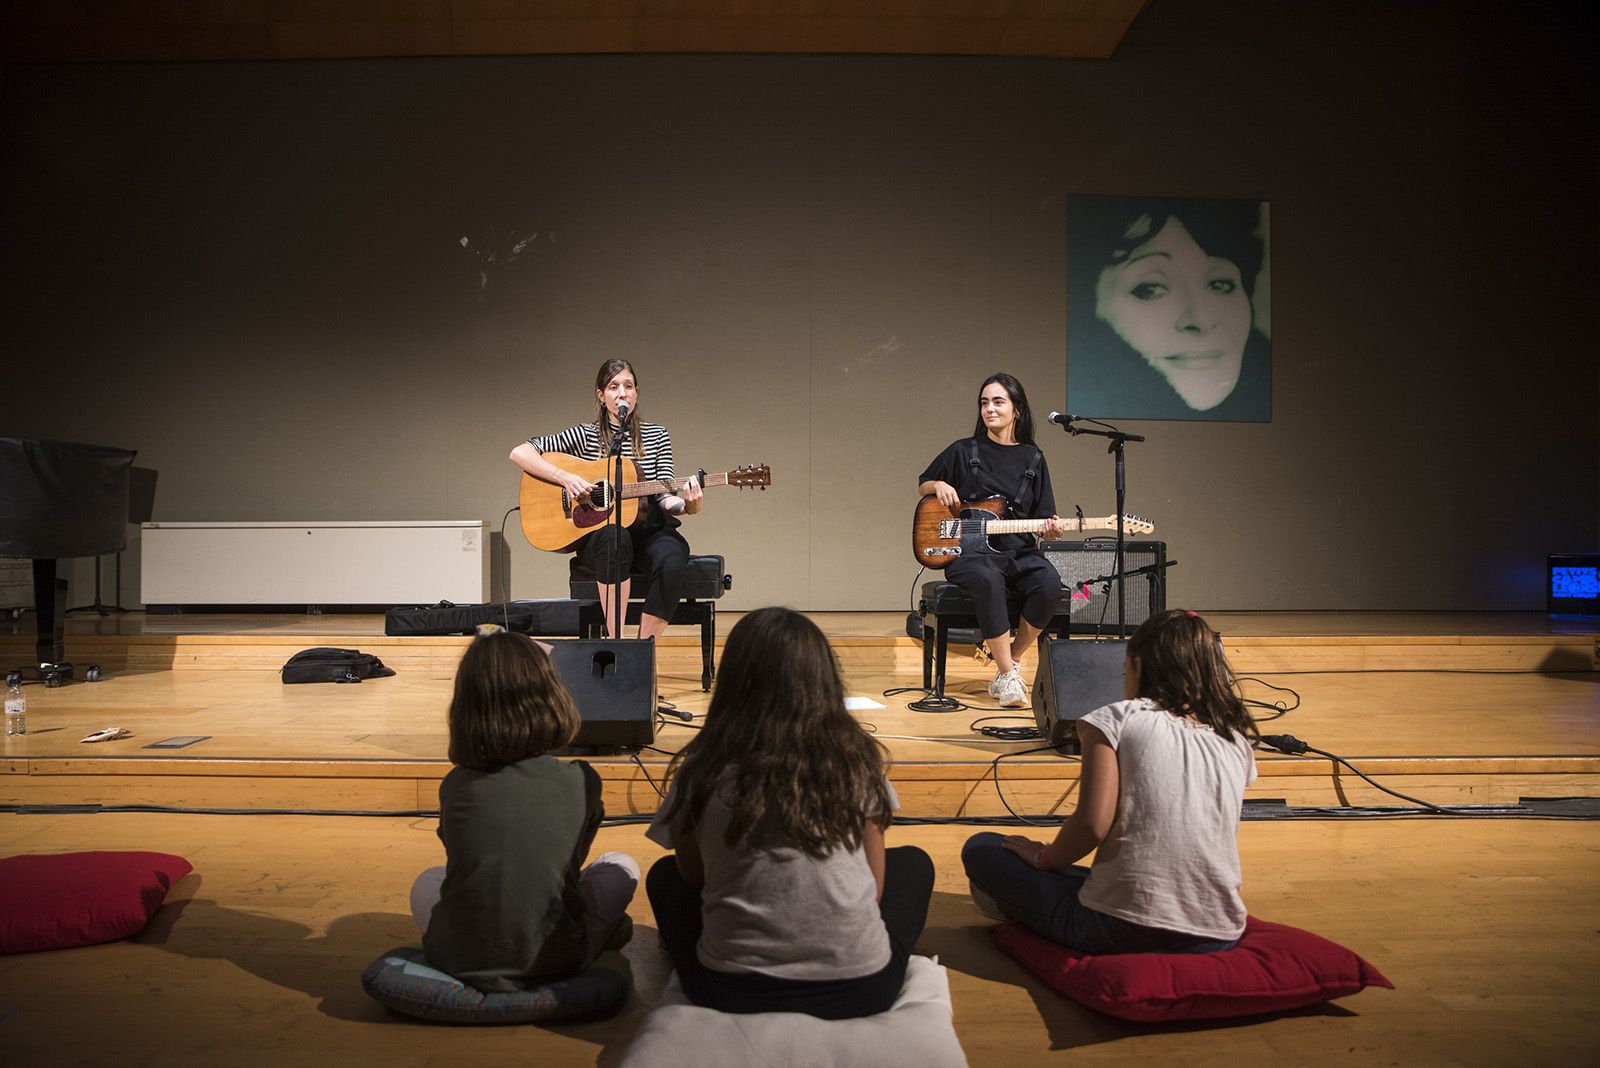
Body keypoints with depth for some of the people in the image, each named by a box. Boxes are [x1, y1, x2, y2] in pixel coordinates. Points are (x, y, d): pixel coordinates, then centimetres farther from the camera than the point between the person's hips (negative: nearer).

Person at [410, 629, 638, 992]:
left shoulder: (454, 786, -3)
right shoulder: (580, 781, -6)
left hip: (462, 962, 0)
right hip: (556, 961, 0)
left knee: (427, 883, 33)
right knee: (621, 867, 24)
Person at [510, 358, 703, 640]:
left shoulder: (657, 436, 10)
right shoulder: (586, 436, 2)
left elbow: (663, 497, 4)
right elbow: (519, 453, -2)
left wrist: (686, 505, -19)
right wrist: (566, 477, -15)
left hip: (649, 529, 2)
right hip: (596, 532, -2)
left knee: (672, 561, -33)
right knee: (614, 537, -39)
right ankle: (617, 640, -32)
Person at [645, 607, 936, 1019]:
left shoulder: (702, 769, -4)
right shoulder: (857, 758, -2)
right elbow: (875, 887, 5)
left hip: (733, 992, 0)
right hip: (859, 988, 0)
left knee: (664, 876, 28)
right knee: (913, 862, 28)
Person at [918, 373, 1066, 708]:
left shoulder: (1032, 459, 12)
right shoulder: (962, 452, 7)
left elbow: (1043, 516, 12)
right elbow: (922, 485, 19)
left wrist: (1051, 527, -11)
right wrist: (939, 486, -3)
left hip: (1019, 551, 3)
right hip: (969, 552, -3)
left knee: (1049, 583, -30)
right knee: (988, 582, -38)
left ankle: (1009, 663, -10)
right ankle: (1008, 676, -28)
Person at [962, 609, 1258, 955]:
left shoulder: (1118, 718, -2)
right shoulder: (1236, 741, 12)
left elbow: (1093, 822, -13)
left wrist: (1044, 858, 6)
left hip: (1122, 929, -5)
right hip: (1219, 936, 5)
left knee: (980, 849, 12)